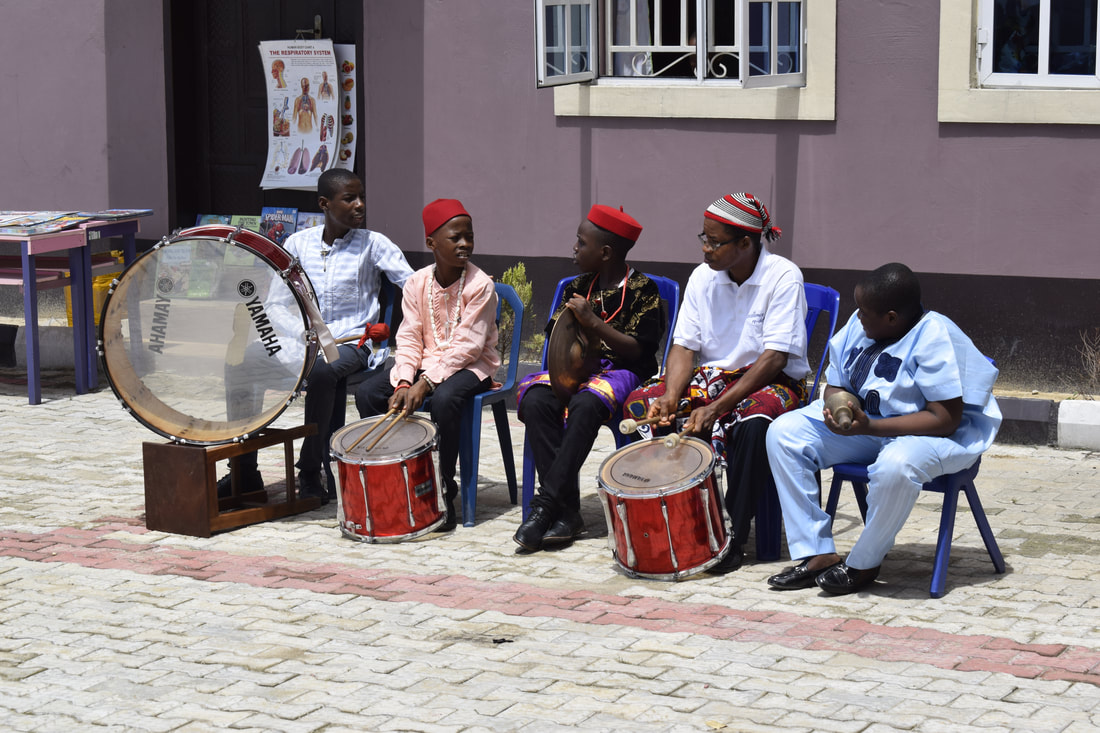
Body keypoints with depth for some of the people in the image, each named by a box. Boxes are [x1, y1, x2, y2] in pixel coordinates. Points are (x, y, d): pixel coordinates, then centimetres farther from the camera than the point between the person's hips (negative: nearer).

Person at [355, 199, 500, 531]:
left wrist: (426, 382, -27)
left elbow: (466, 345, -19)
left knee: (444, 399, -37)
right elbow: (409, 338, -1)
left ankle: (443, 492, -21)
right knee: (367, 392, -15)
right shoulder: (417, 283, 1)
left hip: (470, 366, -5)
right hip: (425, 362, 5)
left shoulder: (480, 285, -14)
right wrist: (403, 382, -19)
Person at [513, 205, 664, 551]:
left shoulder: (641, 290, -5)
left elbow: (639, 349, -13)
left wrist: (592, 321, -19)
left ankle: (545, 504, -34)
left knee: (585, 405, -38)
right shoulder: (580, 285, 13)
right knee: (535, 400, -26)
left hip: (622, 371, -5)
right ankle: (567, 511, -28)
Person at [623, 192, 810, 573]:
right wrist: (671, 396, -21)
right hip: (714, 376, 6)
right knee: (641, 404, -18)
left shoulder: (782, 277, -15)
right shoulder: (702, 277, 2)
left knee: (753, 421, -39)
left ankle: (732, 537, -27)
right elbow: (684, 345, 0)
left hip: (772, 381, -5)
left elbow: (775, 358, -21)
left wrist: (716, 407, -29)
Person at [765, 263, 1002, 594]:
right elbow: (835, 385, 12)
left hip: (937, 435, -8)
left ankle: (863, 565, -15)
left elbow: (945, 419, -27)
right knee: (783, 432, -7)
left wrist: (868, 427, -32)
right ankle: (818, 553, -10)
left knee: (895, 466, -42)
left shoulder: (935, 338, -23)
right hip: (865, 421, 8)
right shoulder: (858, 326, -1)